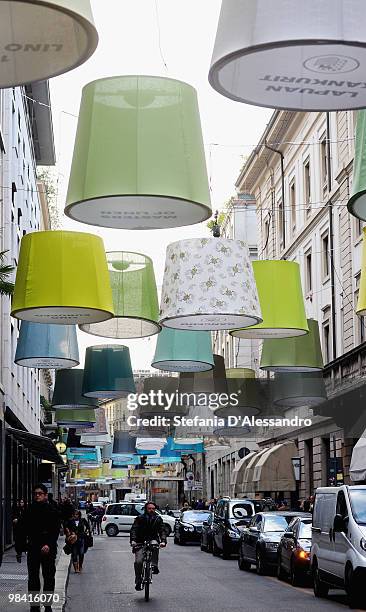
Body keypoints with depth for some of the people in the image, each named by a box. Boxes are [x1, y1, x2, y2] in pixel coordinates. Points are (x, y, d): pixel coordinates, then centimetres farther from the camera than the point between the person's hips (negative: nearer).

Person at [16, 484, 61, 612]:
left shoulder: (52, 511, -2)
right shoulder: (29, 511, 6)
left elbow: (56, 530, -7)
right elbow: (22, 529, 7)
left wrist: (49, 545, -19)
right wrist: (21, 544, -4)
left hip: (48, 550, -2)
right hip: (33, 548, 2)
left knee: (49, 578, 2)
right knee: (33, 578, 5)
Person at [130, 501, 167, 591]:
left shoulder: (158, 519, 6)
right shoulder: (140, 519, 1)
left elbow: (162, 531, 0)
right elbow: (133, 530, -7)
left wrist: (163, 541, -19)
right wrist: (133, 540, -25)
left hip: (152, 540, 1)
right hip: (140, 542, -1)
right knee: (138, 562, -16)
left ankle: (154, 566, -30)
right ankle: (138, 582, -1)